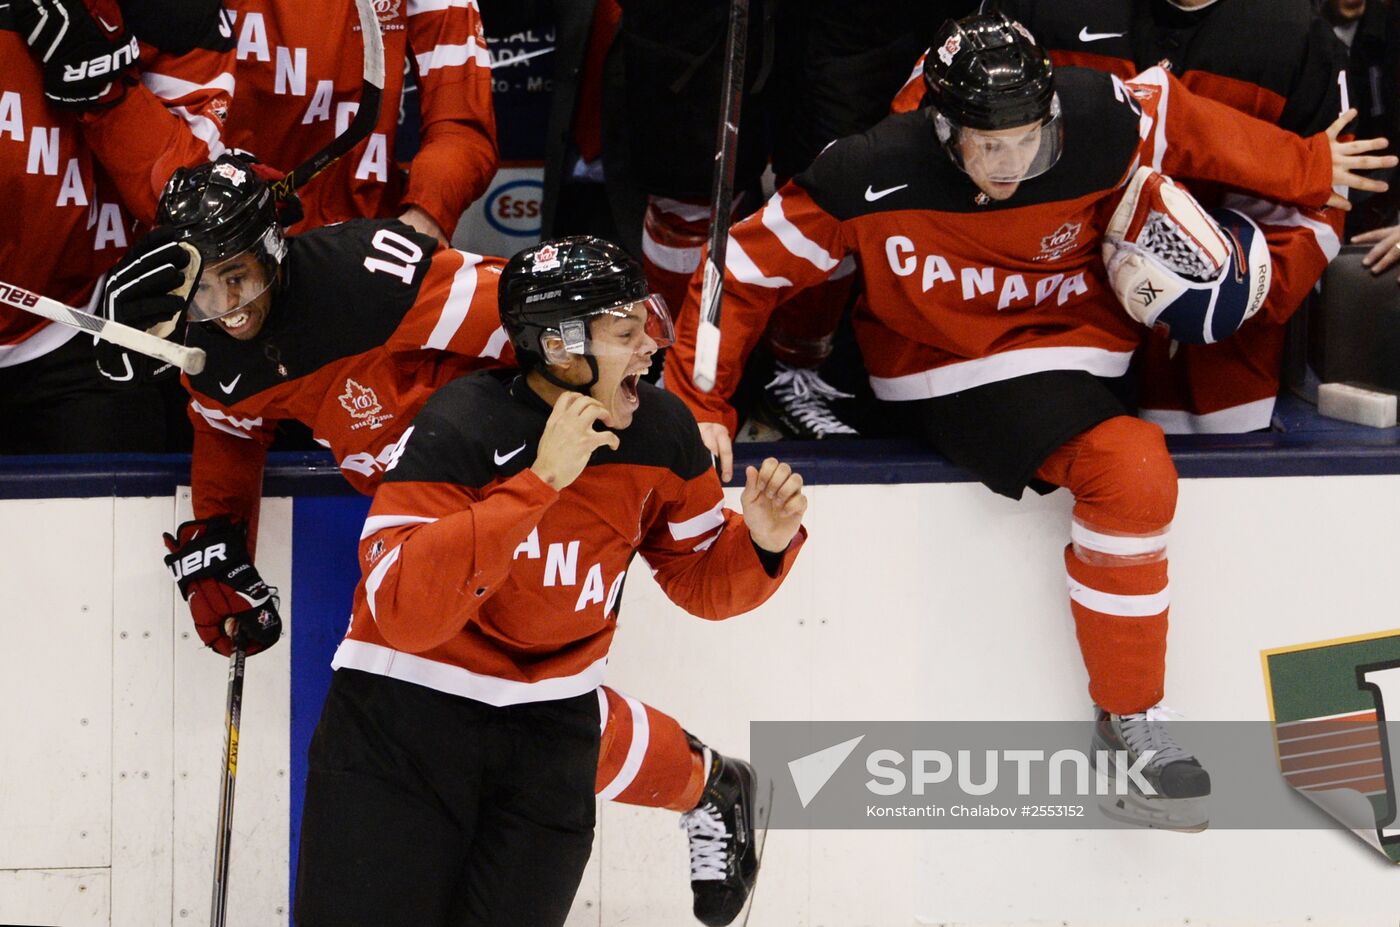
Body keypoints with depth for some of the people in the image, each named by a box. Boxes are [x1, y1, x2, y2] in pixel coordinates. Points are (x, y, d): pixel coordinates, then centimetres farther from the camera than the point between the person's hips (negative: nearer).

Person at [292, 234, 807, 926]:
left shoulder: (662, 431, -2)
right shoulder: (459, 429, -20)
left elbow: (701, 579, 10)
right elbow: (404, 611, -31)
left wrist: (763, 542, -12)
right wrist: (540, 481, -34)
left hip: (551, 734, 4)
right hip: (403, 717, -4)